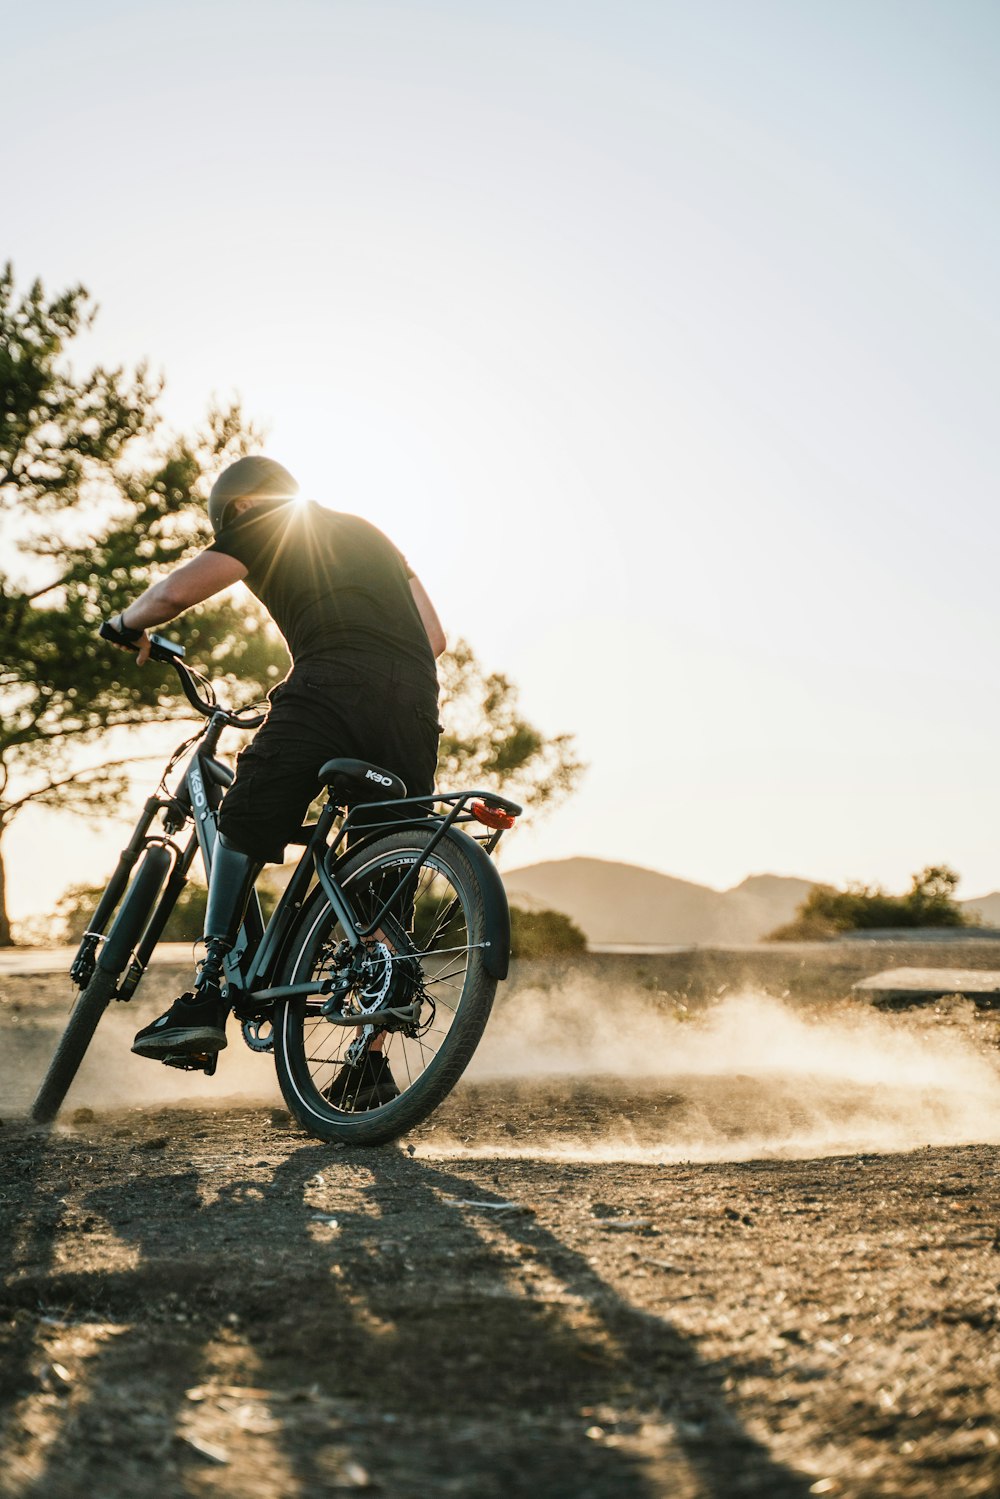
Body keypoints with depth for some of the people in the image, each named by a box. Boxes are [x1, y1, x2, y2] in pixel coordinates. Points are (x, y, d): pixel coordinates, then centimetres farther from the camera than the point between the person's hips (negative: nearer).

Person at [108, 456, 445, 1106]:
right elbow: (434, 636, 31)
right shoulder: (369, 533, 35)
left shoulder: (262, 526, 18)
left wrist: (128, 624, 25)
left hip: (330, 686, -5)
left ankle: (211, 995, -1)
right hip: (415, 704, 5)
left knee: (243, 827, 9)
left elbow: (173, 594, 5)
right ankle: (372, 1065, 8)